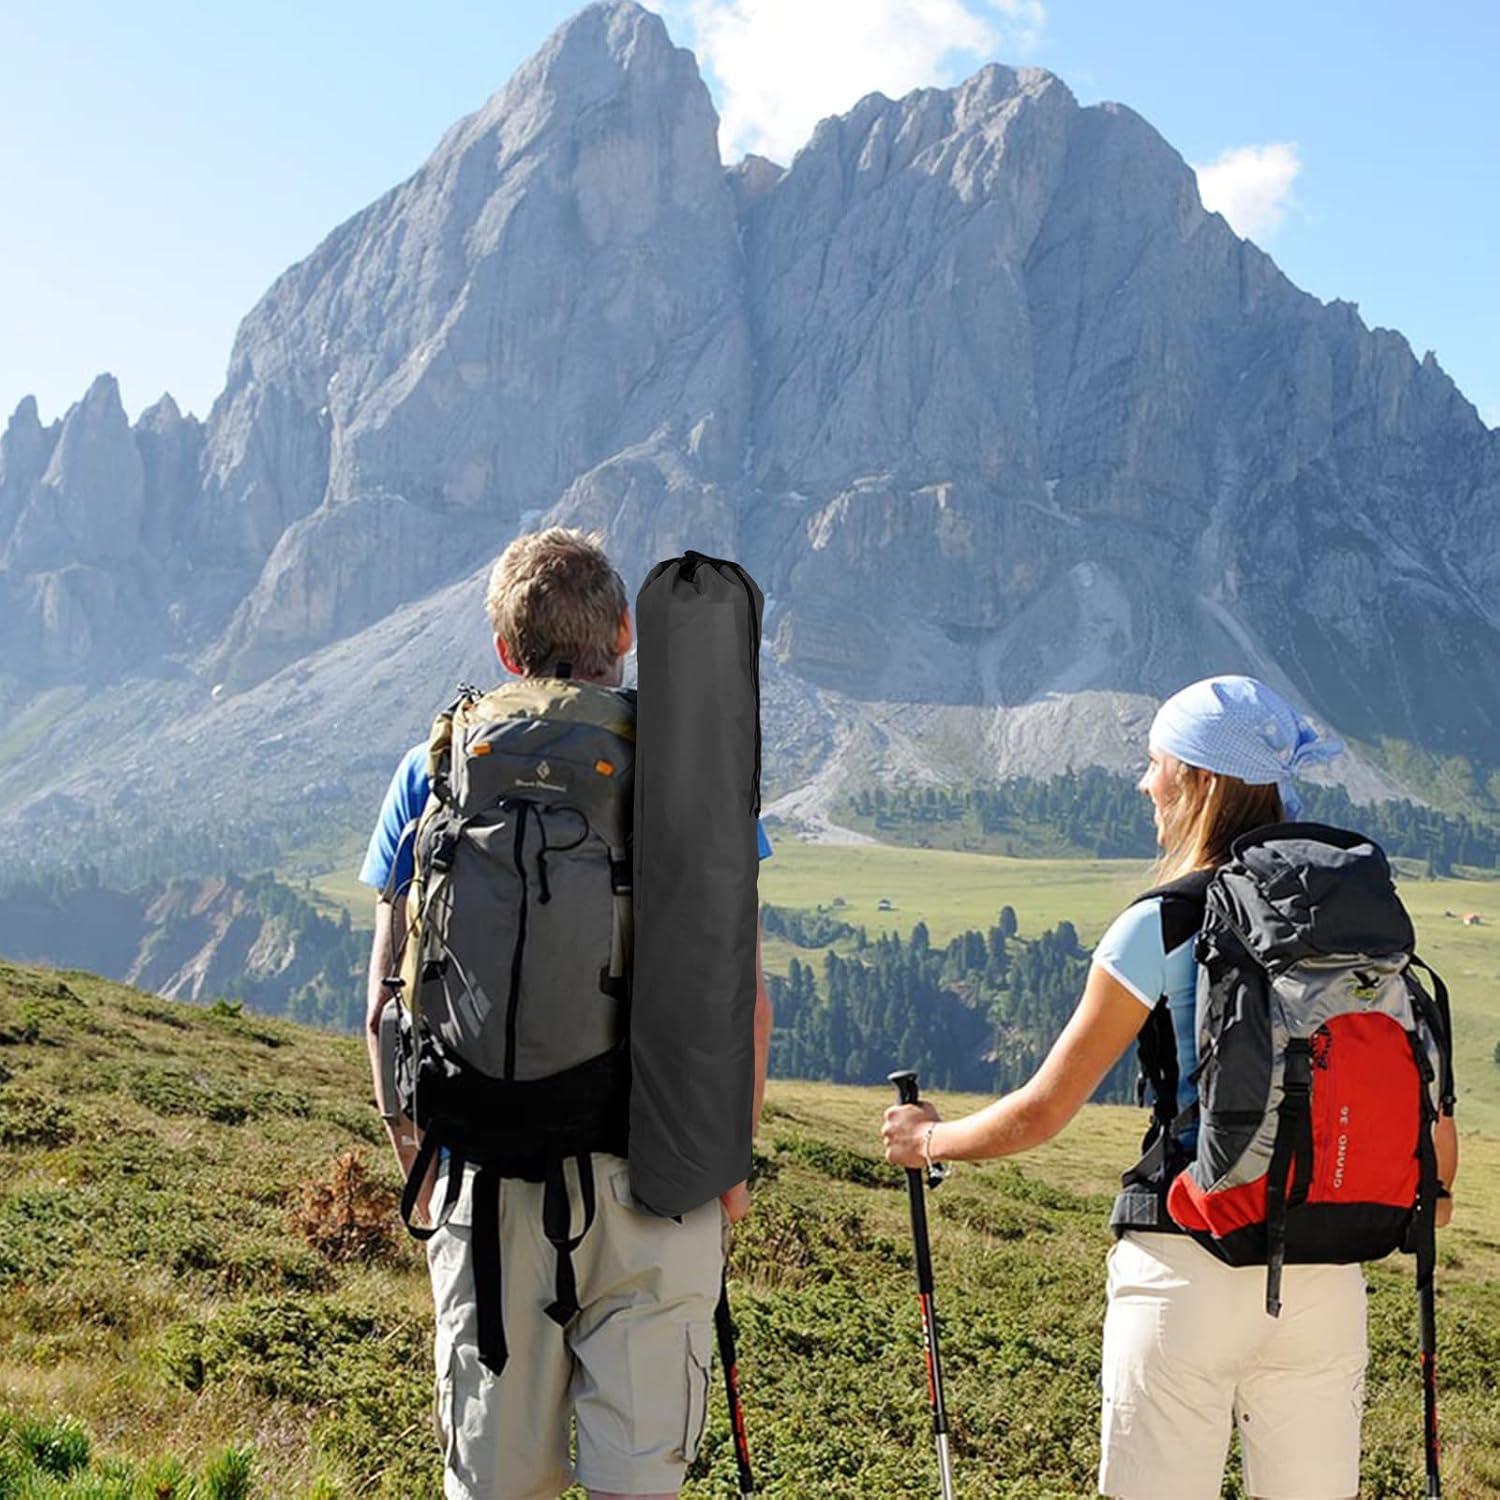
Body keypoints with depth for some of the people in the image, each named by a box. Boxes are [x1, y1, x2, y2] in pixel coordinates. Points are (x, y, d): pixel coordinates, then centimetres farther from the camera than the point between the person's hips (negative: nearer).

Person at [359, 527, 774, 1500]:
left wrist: (419, 1163, 15)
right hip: (649, 1171, -1)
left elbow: (387, 1006, 4)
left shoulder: (434, 772, 4)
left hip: (488, 1174, 2)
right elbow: (741, 1001, -3)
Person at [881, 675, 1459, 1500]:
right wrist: (1432, 1192, 29)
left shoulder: (1159, 927, -8)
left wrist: (927, 1139, 15)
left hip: (1188, 1267, -4)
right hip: (1327, 1272, 5)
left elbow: (1040, 1113, -3)